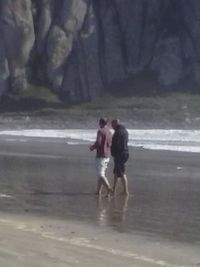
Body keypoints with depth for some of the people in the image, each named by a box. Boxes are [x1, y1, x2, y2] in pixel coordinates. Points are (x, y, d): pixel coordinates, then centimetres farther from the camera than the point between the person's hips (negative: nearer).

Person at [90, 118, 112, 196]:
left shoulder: (100, 131, -14)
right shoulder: (109, 132, 11)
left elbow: (98, 143, -24)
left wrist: (92, 147, -4)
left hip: (100, 155, -8)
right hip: (107, 156, 8)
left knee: (101, 175, -10)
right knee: (101, 174, 15)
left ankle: (109, 188, -27)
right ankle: (98, 191, 19)